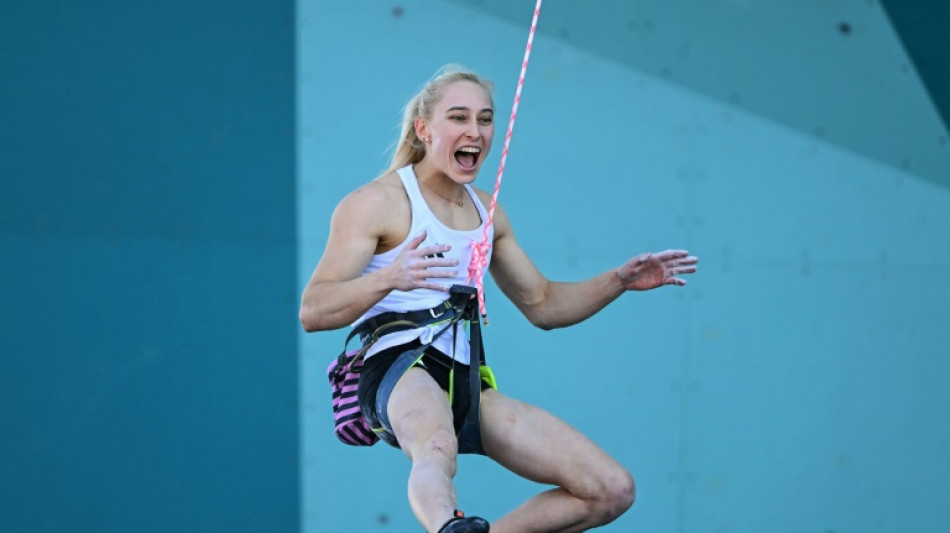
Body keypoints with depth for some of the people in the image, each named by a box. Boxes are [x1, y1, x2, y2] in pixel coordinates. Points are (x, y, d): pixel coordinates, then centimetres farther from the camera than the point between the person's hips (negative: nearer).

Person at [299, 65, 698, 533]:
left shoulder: (486, 212, 19)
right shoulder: (377, 202, -3)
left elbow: (542, 305, 29)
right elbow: (312, 311, -11)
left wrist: (619, 281, 13)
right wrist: (388, 278, -30)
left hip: (468, 384, 7)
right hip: (397, 370, -7)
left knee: (613, 490, -3)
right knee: (438, 448, -43)